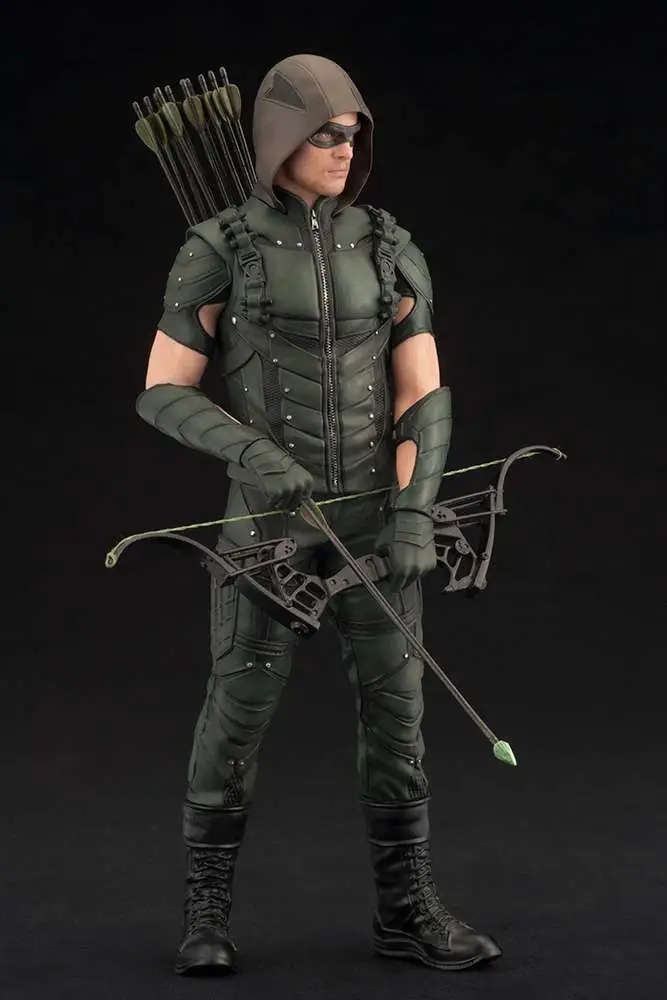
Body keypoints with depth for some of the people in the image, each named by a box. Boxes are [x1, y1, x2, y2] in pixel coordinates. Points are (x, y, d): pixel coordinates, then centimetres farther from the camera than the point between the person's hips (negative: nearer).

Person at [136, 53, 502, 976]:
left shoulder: (392, 252, 3)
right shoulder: (216, 253, -5)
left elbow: (424, 397, -1)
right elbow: (162, 395, -5)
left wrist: (413, 514, -14)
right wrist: (251, 451, -23)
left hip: (371, 511, 3)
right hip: (271, 511, -3)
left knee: (395, 704, 2)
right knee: (240, 711, -2)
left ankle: (407, 909, 13)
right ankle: (209, 914, 13)